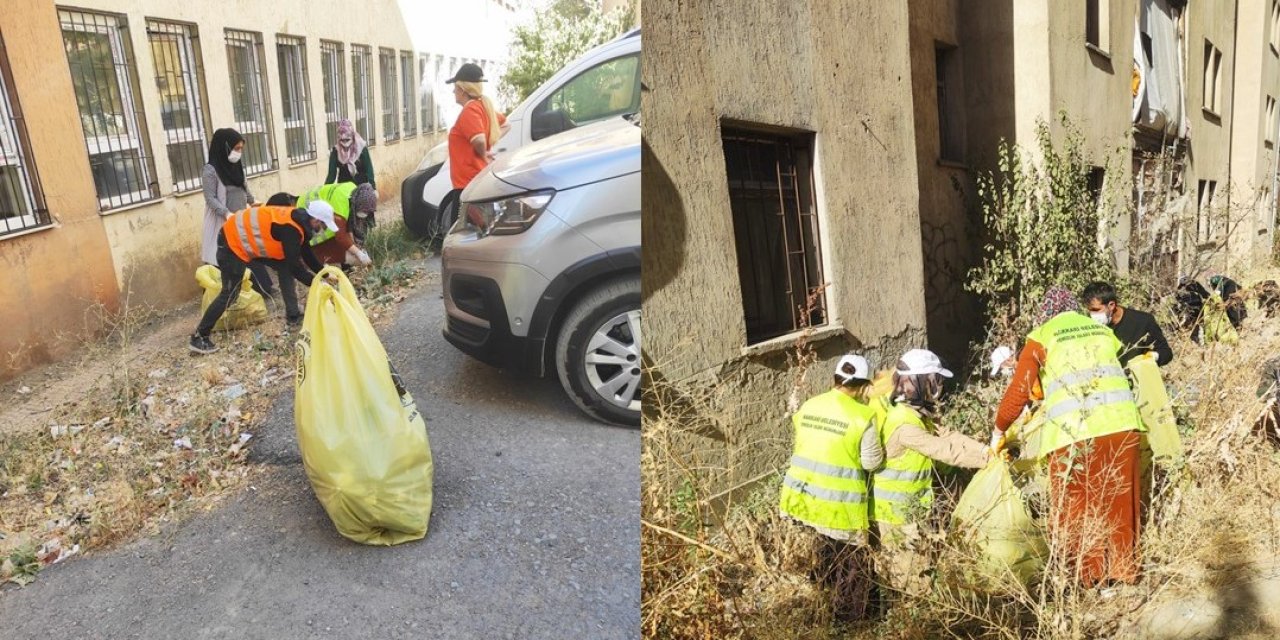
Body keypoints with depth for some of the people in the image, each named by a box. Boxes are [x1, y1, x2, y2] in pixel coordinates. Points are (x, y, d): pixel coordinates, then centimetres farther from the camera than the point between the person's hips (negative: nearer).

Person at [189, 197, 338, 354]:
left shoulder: (299, 219, 2)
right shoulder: (290, 230, -27)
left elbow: (307, 255, 13)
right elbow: (295, 266, -23)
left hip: (246, 237, 10)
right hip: (233, 242, -10)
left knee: (284, 266, 8)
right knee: (230, 293, -7)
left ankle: (293, 316, 14)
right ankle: (199, 337, 3)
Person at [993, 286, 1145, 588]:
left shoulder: (1041, 338, 6)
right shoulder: (1102, 330, 19)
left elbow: (1019, 391, 1)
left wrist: (999, 428, 16)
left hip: (1075, 431, -4)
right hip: (1121, 424, 5)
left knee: (1076, 504, 8)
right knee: (1119, 500, 16)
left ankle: (1088, 574, 13)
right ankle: (1124, 570, 26)